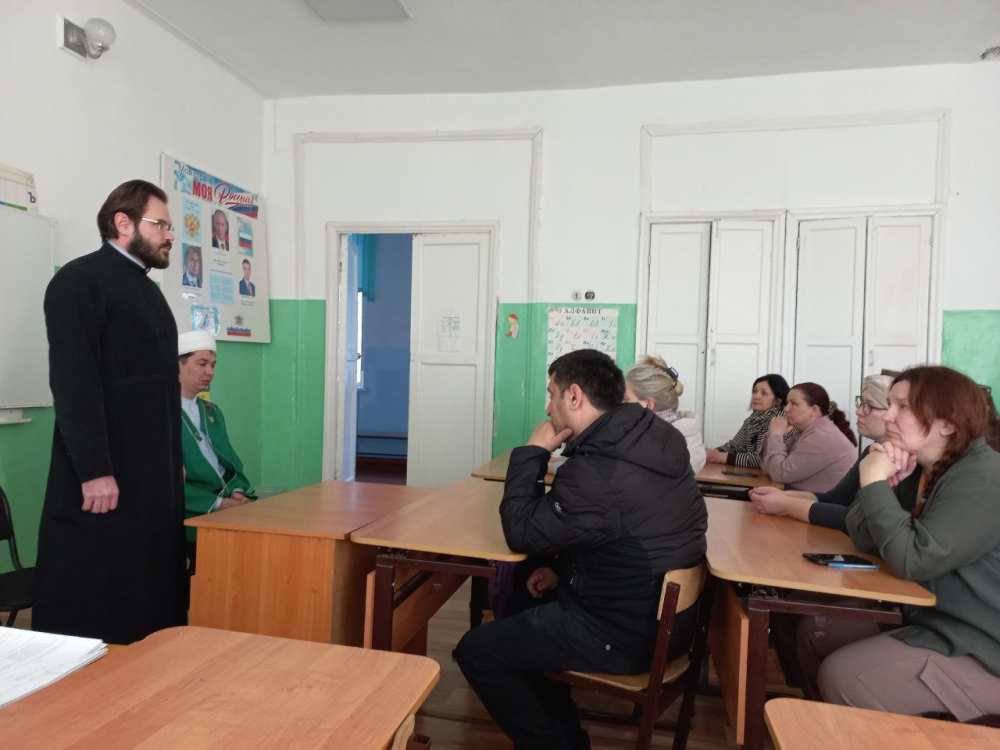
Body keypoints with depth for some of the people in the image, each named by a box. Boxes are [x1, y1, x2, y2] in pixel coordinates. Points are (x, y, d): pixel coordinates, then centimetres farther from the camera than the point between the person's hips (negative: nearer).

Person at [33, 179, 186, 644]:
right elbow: (73, 381, -16)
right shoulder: (80, 280, -7)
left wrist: (172, 461, 15)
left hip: (154, 478, 8)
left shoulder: (149, 290, 18)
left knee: (147, 601, 11)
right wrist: (94, 471, -20)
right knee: (90, 607, 3)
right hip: (102, 478, -8)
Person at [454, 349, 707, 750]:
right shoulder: (657, 437, 0)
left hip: (624, 633, -9)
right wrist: (562, 568, 7)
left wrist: (532, 451, -11)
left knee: (475, 650, -2)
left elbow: (520, 533, -17)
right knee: (525, 596, 26)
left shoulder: (596, 472, -29)